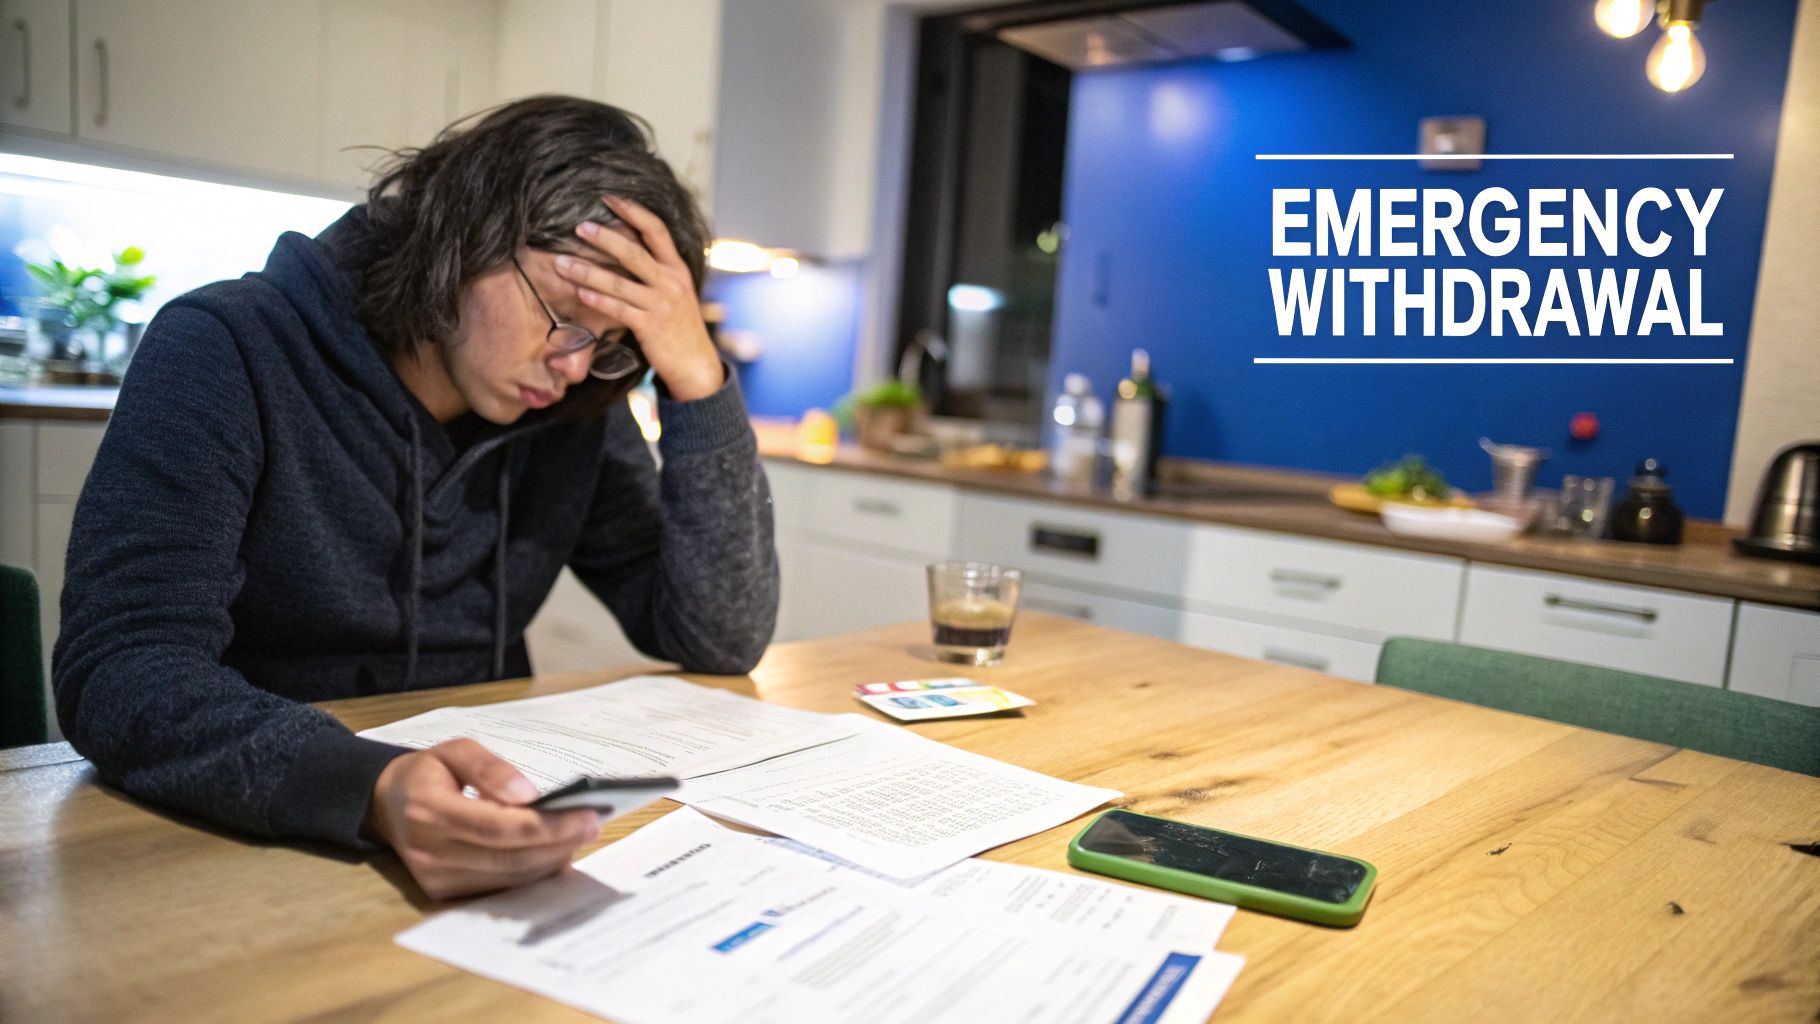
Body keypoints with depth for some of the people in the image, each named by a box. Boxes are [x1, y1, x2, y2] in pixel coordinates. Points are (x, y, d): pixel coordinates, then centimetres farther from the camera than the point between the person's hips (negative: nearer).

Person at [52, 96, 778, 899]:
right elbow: (118, 671, -21)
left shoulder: (572, 411, -1)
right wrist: (374, 789, -39)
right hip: (255, 837, -2)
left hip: (476, 828, 3)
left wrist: (699, 380, -15)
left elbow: (722, 641, -5)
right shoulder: (226, 352, -12)